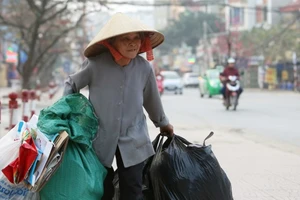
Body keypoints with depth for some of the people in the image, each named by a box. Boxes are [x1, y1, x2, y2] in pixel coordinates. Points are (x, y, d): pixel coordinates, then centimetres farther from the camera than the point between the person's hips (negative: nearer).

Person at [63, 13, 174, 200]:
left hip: (133, 141, 2)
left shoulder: (144, 68, -7)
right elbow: (71, 85, 3)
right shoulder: (95, 64, -16)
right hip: (99, 139, -1)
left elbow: (152, 99, 11)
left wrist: (163, 123, 25)